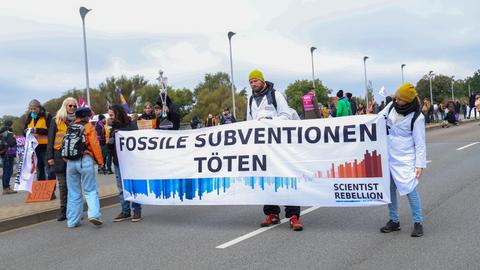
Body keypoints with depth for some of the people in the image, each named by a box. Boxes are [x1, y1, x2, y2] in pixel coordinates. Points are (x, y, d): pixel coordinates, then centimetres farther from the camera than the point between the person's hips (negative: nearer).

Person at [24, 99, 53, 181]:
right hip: (35, 147, 6)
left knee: (48, 170, -7)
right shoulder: (29, 117, 14)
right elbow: (24, 130, 13)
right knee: (39, 170, 13)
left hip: (45, 146, -6)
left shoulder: (47, 116, -4)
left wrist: (37, 130, -22)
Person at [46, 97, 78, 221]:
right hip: (60, 155, -1)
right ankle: (63, 210, 11)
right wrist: (50, 156, -4)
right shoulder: (56, 120, 5)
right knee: (62, 184, 4)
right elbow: (51, 139, 4)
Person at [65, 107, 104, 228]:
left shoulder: (70, 128, 13)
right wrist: (100, 161, -1)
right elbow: (95, 145, -8)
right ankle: (94, 214, -15)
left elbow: (65, 145, 11)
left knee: (73, 192, 10)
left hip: (70, 162, 5)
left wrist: (67, 159, 19)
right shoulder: (88, 127, -2)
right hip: (85, 160, -4)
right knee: (90, 190, 1)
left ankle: (72, 221, 13)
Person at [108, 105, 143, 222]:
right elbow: (110, 146, 16)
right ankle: (125, 211, 16)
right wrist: (109, 142, -5)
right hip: (118, 161, 6)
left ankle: (137, 211, 8)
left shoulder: (131, 125, -6)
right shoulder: (114, 127, 12)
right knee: (122, 188, 9)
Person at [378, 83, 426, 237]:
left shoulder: (417, 117, -13)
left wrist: (420, 164, -13)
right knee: (390, 188, 10)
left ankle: (418, 222, 6)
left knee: (409, 189, -9)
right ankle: (394, 221, 23)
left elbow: (420, 143, -10)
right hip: (388, 156, 6)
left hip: (405, 159, -5)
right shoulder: (392, 106, 1)